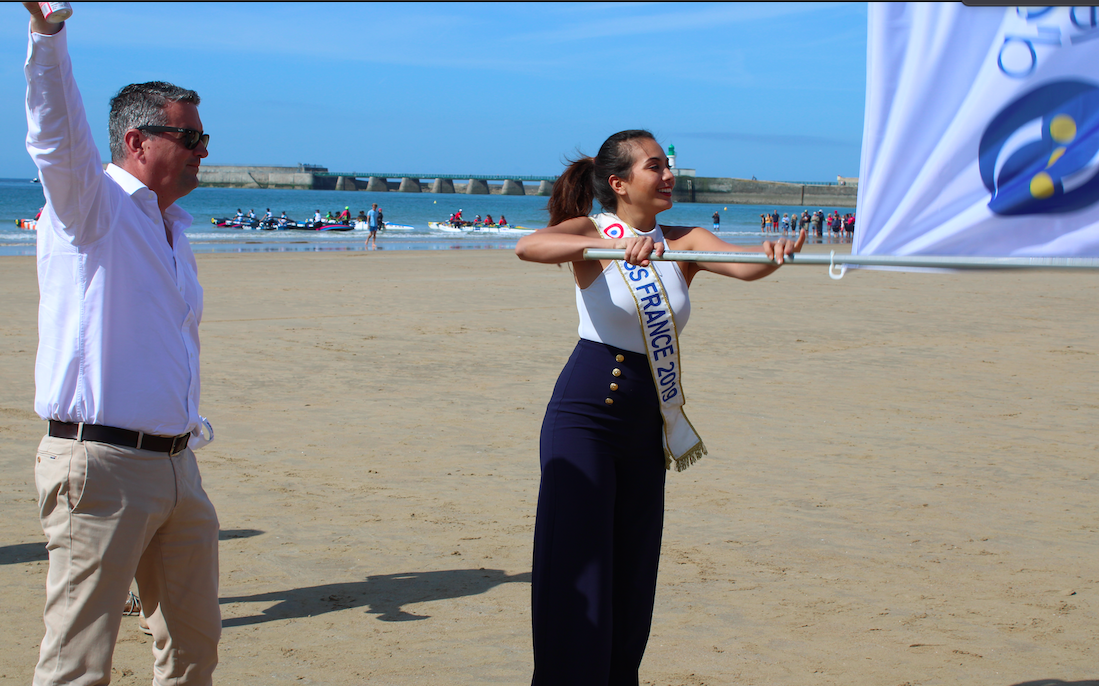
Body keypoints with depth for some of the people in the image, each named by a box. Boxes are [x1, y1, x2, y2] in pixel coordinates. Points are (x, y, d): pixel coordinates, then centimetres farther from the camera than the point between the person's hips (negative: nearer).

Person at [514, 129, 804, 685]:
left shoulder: (682, 241, 5)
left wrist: (774, 254, -37)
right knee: (577, 573, -6)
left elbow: (743, 265, -12)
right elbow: (528, 247, -27)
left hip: (647, 425, 5)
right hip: (585, 414, -5)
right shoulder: (591, 232, -6)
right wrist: (612, 244, -43)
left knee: (632, 573, 10)